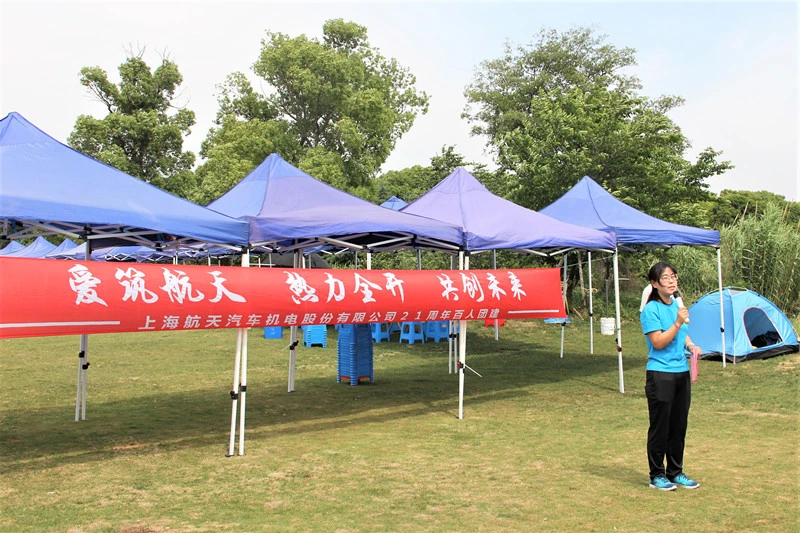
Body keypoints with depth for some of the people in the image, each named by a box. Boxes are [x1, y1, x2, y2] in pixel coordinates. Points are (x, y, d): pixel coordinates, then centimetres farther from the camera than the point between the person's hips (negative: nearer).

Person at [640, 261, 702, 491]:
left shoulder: (677, 305, 10)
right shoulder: (651, 310, -13)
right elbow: (658, 342, -18)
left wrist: (691, 346, 5)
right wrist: (678, 323, -24)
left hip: (682, 373, 7)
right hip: (660, 375, -7)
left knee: (679, 426, 14)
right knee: (660, 427, 1)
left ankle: (675, 472, 27)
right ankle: (657, 475, 14)